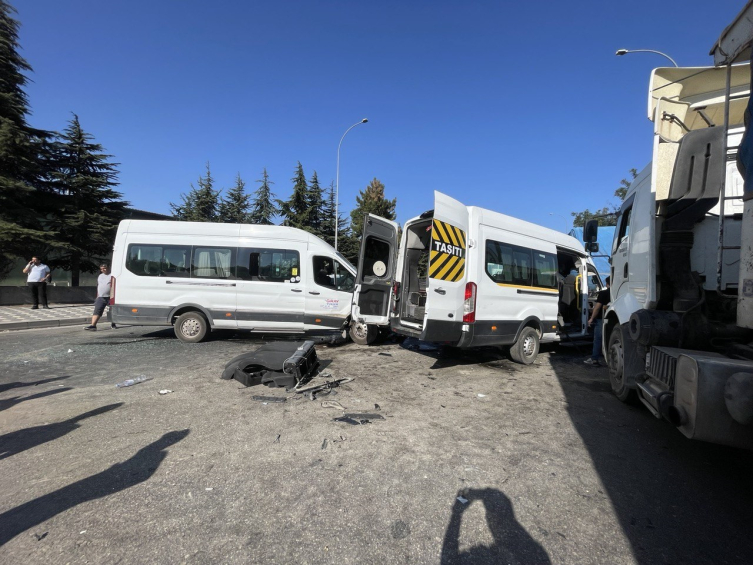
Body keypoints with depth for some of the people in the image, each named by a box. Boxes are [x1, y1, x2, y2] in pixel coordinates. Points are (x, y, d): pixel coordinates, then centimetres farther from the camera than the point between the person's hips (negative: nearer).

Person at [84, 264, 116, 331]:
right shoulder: (100, 276, 19)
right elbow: (98, 286, 24)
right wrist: (97, 296, 19)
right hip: (101, 297, 5)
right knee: (97, 311, -5)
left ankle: (113, 324, 17)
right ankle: (93, 325, -11)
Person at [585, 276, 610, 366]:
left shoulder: (603, 293, -10)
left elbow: (597, 307, -13)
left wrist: (592, 318, -7)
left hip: (601, 319, -4)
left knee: (598, 339, 3)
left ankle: (594, 359, 5)